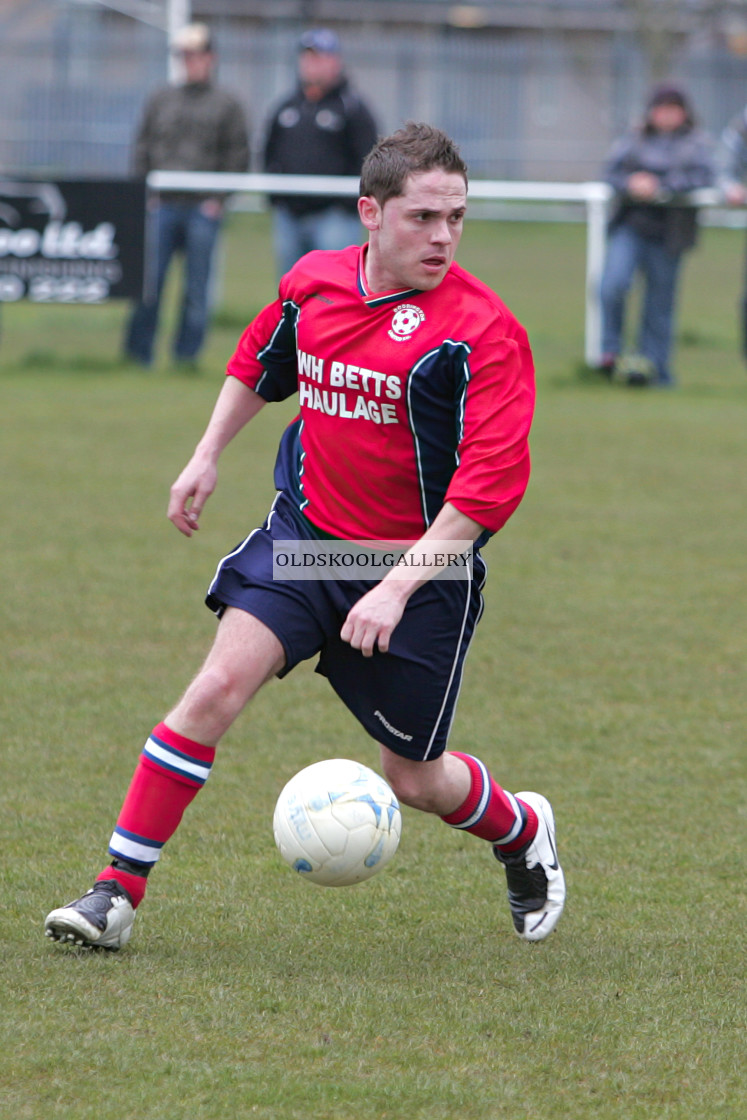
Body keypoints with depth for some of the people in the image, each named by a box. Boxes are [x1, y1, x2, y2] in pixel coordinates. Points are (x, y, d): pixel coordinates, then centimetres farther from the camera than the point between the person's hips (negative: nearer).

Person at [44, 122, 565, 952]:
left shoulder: (480, 330, -19)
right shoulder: (311, 284, -2)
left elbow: (491, 482, -23)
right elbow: (259, 361, 22)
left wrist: (400, 586, -28)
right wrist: (208, 455, 18)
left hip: (422, 567, -3)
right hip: (303, 532, 3)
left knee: (413, 776, 8)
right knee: (220, 683, -16)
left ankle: (524, 833, 42)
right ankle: (117, 893, -12)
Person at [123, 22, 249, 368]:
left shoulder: (226, 105, 6)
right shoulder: (161, 100, 13)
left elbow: (237, 157, 3)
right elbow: (143, 148, 13)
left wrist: (219, 198, -6)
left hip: (204, 210, -2)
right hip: (162, 206, 2)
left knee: (197, 288, 0)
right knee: (149, 282, -3)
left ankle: (187, 354, 7)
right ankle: (138, 352, 4)